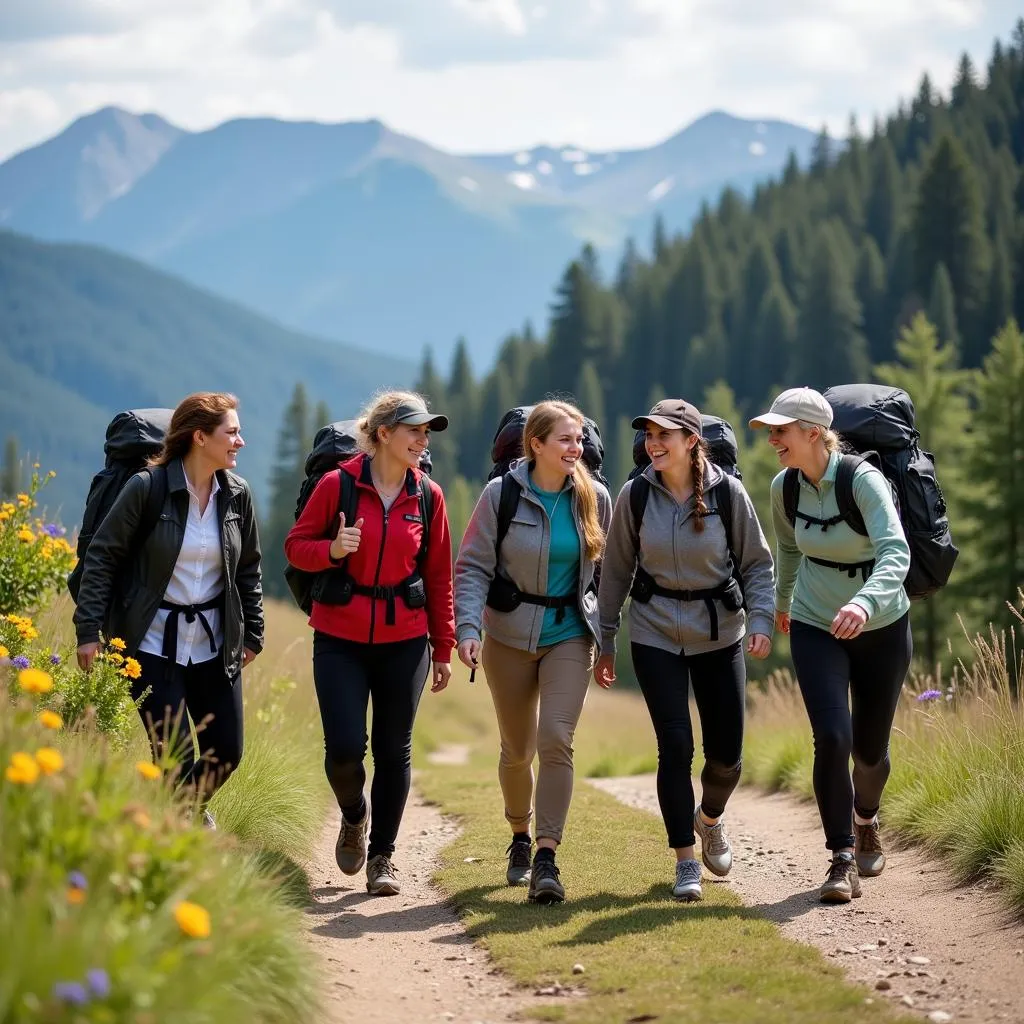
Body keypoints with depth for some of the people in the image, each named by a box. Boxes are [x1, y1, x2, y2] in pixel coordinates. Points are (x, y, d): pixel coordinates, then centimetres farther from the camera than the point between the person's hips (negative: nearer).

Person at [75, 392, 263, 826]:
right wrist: (89, 630, -11)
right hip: (154, 642, -5)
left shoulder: (236, 494, 1)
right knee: (176, 757, -10)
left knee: (226, 752, 7)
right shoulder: (148, 487, -12)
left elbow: (248, 568, 13)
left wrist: (252, 633, 14)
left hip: (215, 644, 5)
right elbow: (102, 557, -7)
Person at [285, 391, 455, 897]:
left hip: (405, 641, 2)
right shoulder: (337, 484, -5)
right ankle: (353, 816, 24)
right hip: (340, 638, -2)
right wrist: (332, 550, -20)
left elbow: (438, 575, 9)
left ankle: (382, 856, 18)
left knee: (394, 750, 4)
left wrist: (443, 647, 9)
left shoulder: (428, 496, 3)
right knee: (344, 747, -9)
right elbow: (296, 545, 2)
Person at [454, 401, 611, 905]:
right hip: (510, 636, 0)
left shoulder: (593, 498, -2)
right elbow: (472, 566, -8)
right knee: (517, 749, 11)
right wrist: (467, 626, -21)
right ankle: (520, 839, 35)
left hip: (570, 635, 0)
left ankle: (547, 858, -15)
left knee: (556, 740, -16)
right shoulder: (501, 495, -9)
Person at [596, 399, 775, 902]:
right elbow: (616, 571, 4)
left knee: (726, 753, 3)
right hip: (655, 634, 0)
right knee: (675, 745, -9)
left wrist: (761, 620, -12)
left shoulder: (727, 492, -8)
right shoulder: (635, 496, -6)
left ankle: (710, 817, 37)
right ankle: (685, 860, 5)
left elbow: (757, 563, 1)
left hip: (719, 633, 0)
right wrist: (605, 640, 5)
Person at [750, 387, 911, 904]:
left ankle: (865, 820, 44)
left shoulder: (863, 480, -22)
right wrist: (781, 601, 31)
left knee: (870, 747, 10)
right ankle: (843, 861, -9)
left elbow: (896, 552, -35)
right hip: (816, 629, 2)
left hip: (881, 628, -2)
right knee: (832, 738, -17)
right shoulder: (784, 488, -7)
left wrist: (864, 602, -53)